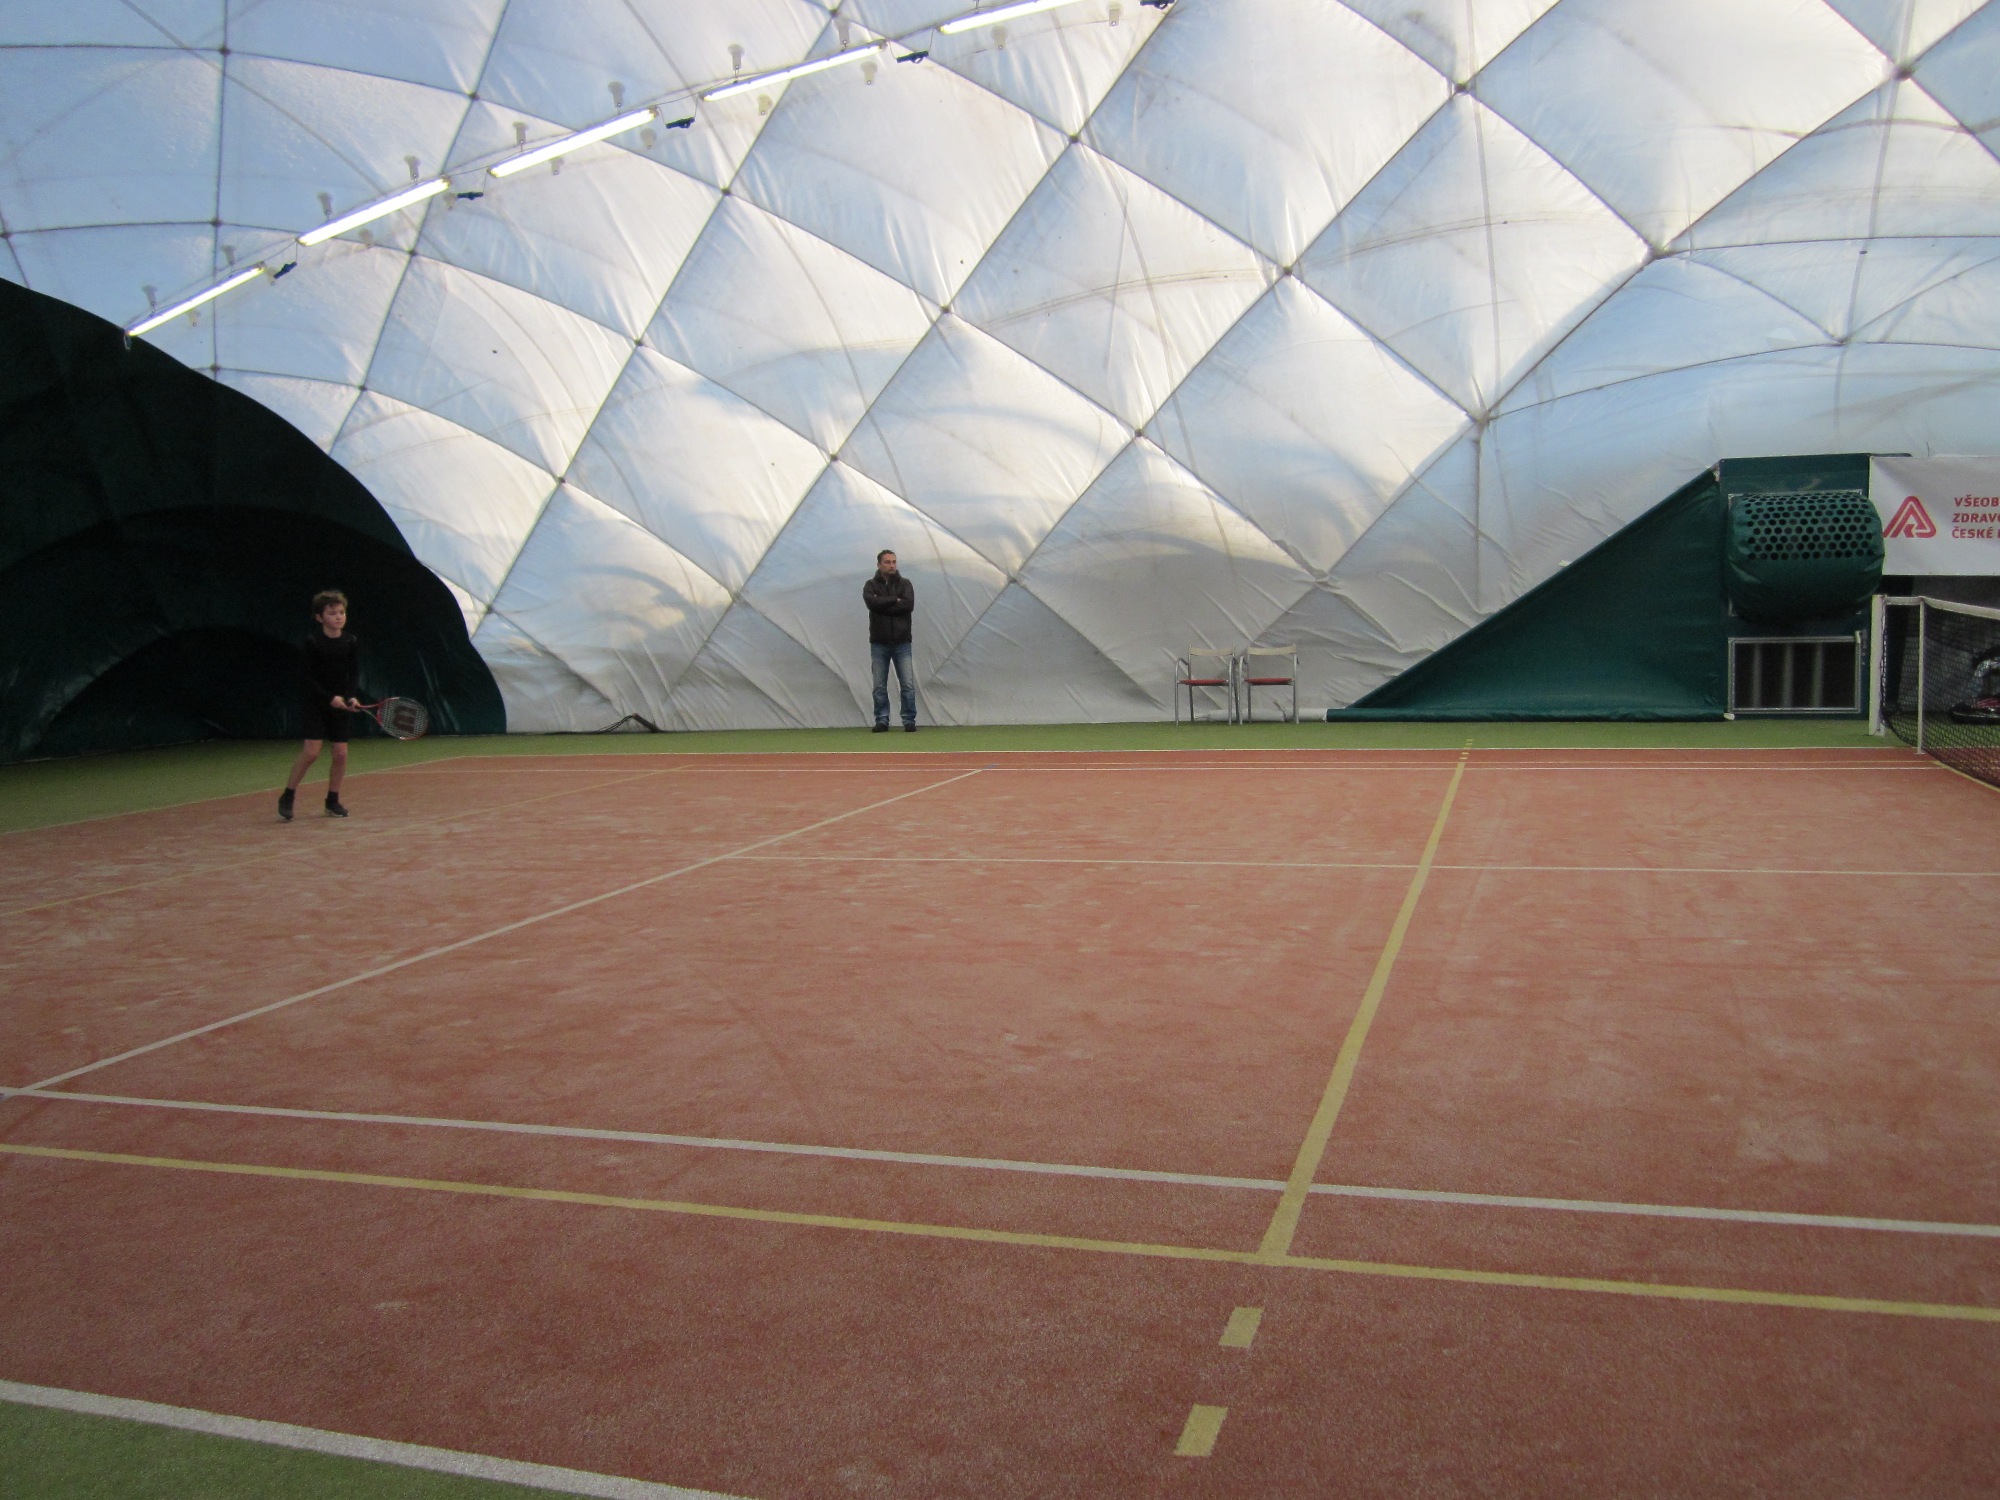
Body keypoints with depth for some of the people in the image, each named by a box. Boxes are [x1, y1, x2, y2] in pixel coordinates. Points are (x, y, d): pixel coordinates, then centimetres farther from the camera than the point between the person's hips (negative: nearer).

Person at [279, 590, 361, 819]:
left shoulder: (351, 643, 0)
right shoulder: (313, 642, -10)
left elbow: (354, 675, 1)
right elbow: (305, 678, -10)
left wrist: (352, 697, -17)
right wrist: (329, 698, -18)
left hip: (340, 705, 4)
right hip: (316, 704, -4)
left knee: (341, 753, 0)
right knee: (311, 751, -12)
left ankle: (332, 801, 14)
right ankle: (287, 796, 3)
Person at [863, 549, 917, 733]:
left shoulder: (905, 584, 6)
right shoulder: (871, 585, 5)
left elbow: (909, 605, -12)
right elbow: (872, 602, -16)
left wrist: (883, 605, -12)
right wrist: (895, 600, -10)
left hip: (902, 643, 0)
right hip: (879, 643, 0)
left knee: (908, 685, -4)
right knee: (880, 686, 3)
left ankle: (909, 721, 3)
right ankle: (882, 721, 11)